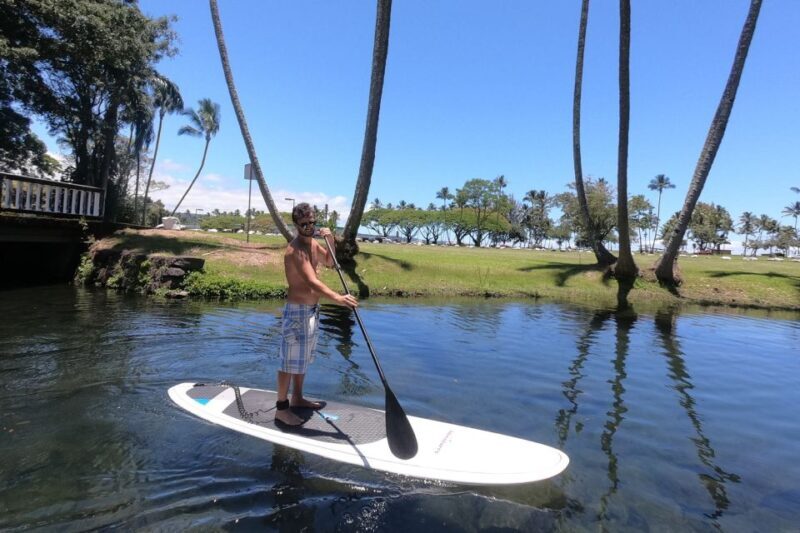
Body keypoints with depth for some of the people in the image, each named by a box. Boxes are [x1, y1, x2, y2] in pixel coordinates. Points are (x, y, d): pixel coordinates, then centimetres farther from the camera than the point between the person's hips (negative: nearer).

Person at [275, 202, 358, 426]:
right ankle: (281, 408, 13)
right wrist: (337, 298, -48)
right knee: (291, 360, 0)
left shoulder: (313, 243, 6)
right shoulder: (295, 250, -23)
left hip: (312, 309, 9)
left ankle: (297, 398, 34)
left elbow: (329, 262, 20)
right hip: (298, 311, -9)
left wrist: (330, 242, 2)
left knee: (304, 357, 19)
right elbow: (313, 282, -36)